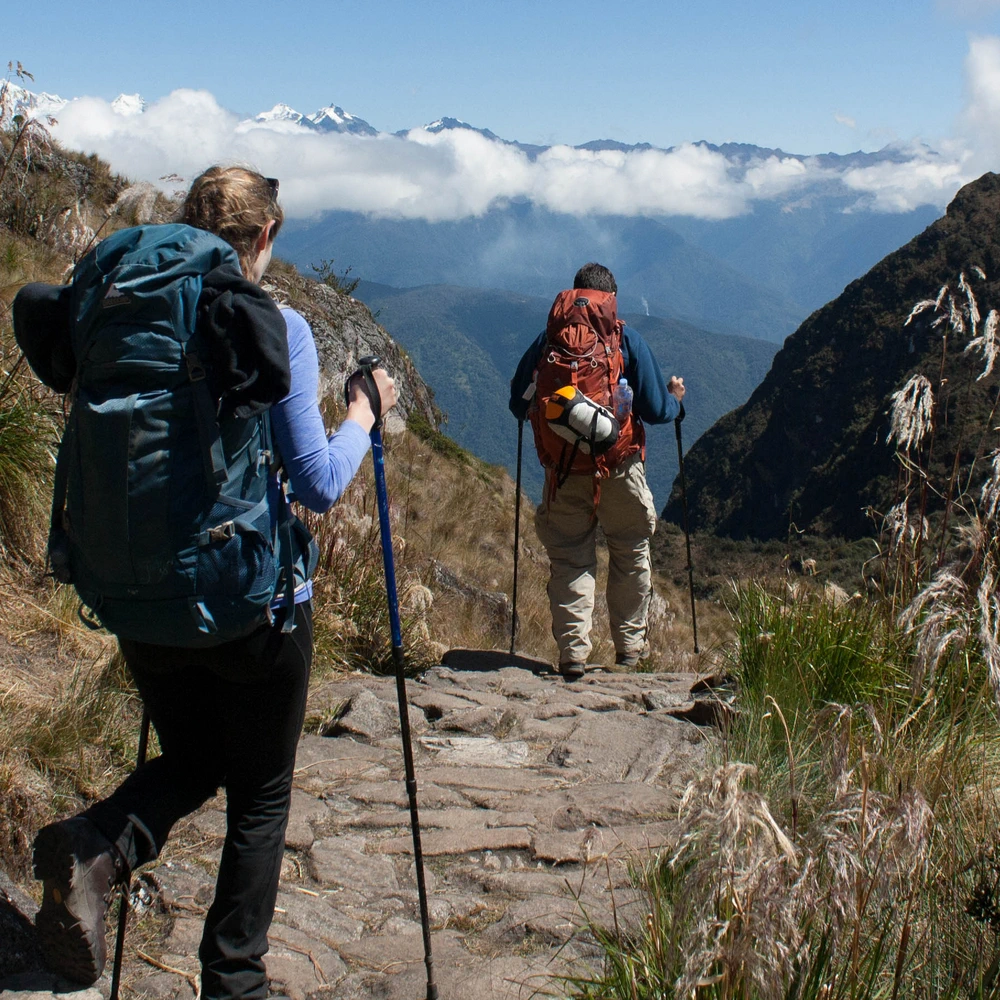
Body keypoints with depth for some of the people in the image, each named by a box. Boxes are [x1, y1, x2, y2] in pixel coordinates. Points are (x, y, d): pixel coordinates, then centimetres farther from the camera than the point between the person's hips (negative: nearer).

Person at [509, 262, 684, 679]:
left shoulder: (548, 340, 2)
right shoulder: (628, 341, -2)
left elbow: (519, 404, 6)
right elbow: (655, 410, -3)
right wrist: (675, 398, 19)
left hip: (562, 469, 1)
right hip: (619, 468, -1)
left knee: (569, 557, 8)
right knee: (630, 553, 16)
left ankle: (572, 652, -1)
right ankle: (629, 646, 21)